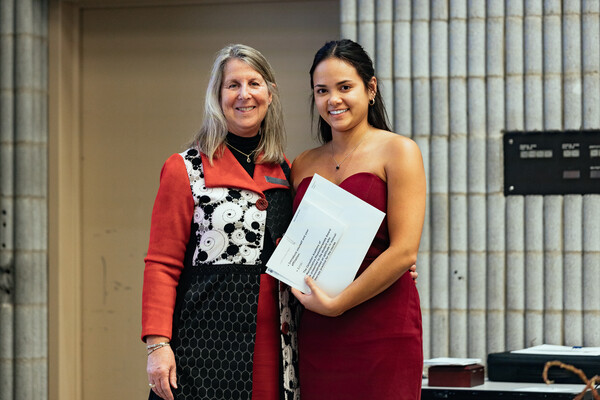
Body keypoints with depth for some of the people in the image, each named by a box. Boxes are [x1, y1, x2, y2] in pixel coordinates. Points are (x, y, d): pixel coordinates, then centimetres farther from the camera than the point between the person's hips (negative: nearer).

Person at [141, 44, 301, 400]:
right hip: (208, 340, -4)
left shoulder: (284, 172, 14)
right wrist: (157, 345, -13)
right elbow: (162, 265, -4)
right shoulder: (186, 169, 0)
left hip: (275, 344, 4)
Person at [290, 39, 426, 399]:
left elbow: (404, 252, -10)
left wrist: (337, 303, -12)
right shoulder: (304, 165, 15)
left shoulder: (397, 151, -1)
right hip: (317, 332, 5)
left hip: (382, 328, -4)